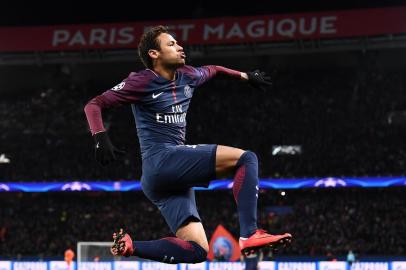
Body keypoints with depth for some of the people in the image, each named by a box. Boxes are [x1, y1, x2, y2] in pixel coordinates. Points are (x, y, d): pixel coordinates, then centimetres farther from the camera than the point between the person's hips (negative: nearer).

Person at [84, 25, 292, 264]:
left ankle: (130, 246, -6)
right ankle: (249, 234, -29)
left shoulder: (187, 77, 17)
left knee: (197, 252, -4)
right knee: (245, 159, -17)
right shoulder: (142, 82, -3)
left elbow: (212, 70, 41)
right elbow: (94, 105, -4)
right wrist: (101, 138, -20)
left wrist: (246, 76, 38)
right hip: (161, 160, -8)